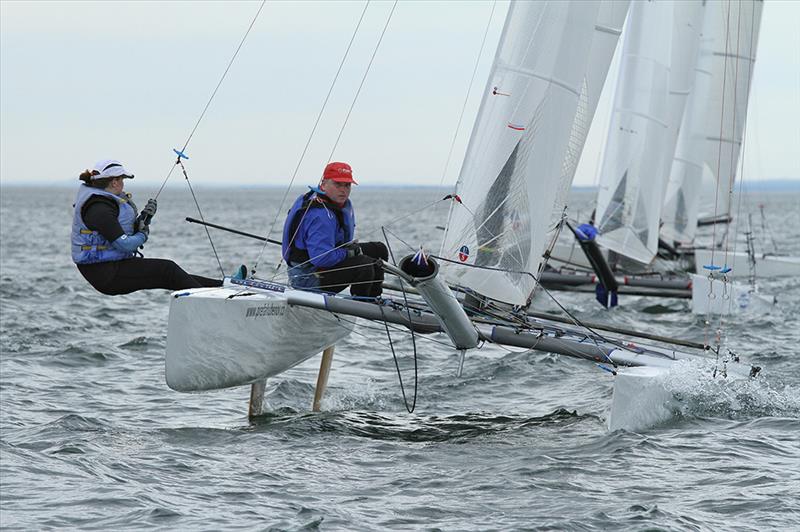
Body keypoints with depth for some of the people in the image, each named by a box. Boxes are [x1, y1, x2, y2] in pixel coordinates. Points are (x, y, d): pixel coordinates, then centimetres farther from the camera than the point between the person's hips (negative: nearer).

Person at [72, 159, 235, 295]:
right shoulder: (98, 208, -21)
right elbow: (124, 244, -25)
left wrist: (143, 219, -1)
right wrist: (143, 235, -5)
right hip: (105, 273, -10)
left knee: (169, 272, 5)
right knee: (167, 269, -12)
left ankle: (224, 285, 4)